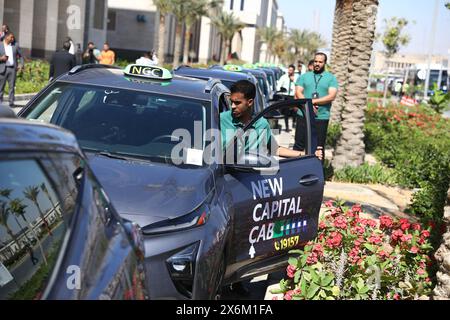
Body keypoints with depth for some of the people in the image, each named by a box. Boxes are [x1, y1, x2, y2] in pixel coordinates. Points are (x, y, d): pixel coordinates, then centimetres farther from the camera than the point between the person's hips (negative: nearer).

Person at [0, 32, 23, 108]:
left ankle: (11, 102, 3)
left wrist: (21, 64, 1)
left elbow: (20, 56, 15)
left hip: (12, 68, 2)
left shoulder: (15, 45, 11)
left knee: (12, 86, 0)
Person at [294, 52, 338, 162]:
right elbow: (298, 93, 1)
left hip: (322, 117, -1)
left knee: (319, 147, 5)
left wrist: (313, 101, -14)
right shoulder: (304, 76, 11)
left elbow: (331, 96, -8)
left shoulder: (331, 78, 5)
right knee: (299, 144, 4)